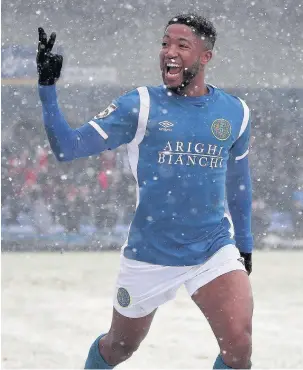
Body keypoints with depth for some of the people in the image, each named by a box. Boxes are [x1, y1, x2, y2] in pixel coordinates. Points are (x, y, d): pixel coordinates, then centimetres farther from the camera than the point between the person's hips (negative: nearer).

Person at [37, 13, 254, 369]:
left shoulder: (234, 112, 1)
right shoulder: (139, 106, -7)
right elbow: (67, 148, -9)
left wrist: (244, 243, 22)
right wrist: (48, 87, -20)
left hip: (215, 251, 1)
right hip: (149, 256, -1)